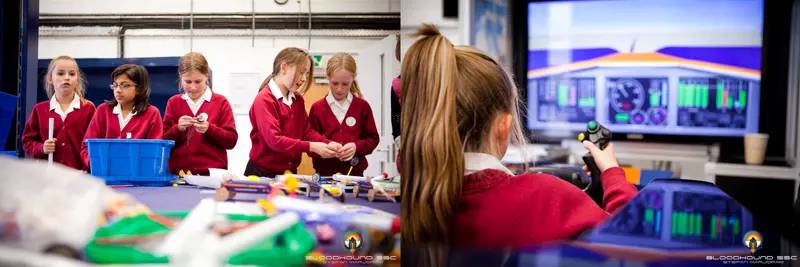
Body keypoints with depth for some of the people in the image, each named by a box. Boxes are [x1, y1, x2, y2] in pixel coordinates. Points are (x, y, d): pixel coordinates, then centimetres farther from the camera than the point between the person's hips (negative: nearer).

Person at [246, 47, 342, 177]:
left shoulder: (298, 100, 10)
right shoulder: (264, 100, -16)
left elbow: (306, 131, 7)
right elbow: (274, 140, -24)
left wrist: (327, 144, -12)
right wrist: (311, 147, -27)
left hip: (289, 173, 7)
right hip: (263, 173, -7)